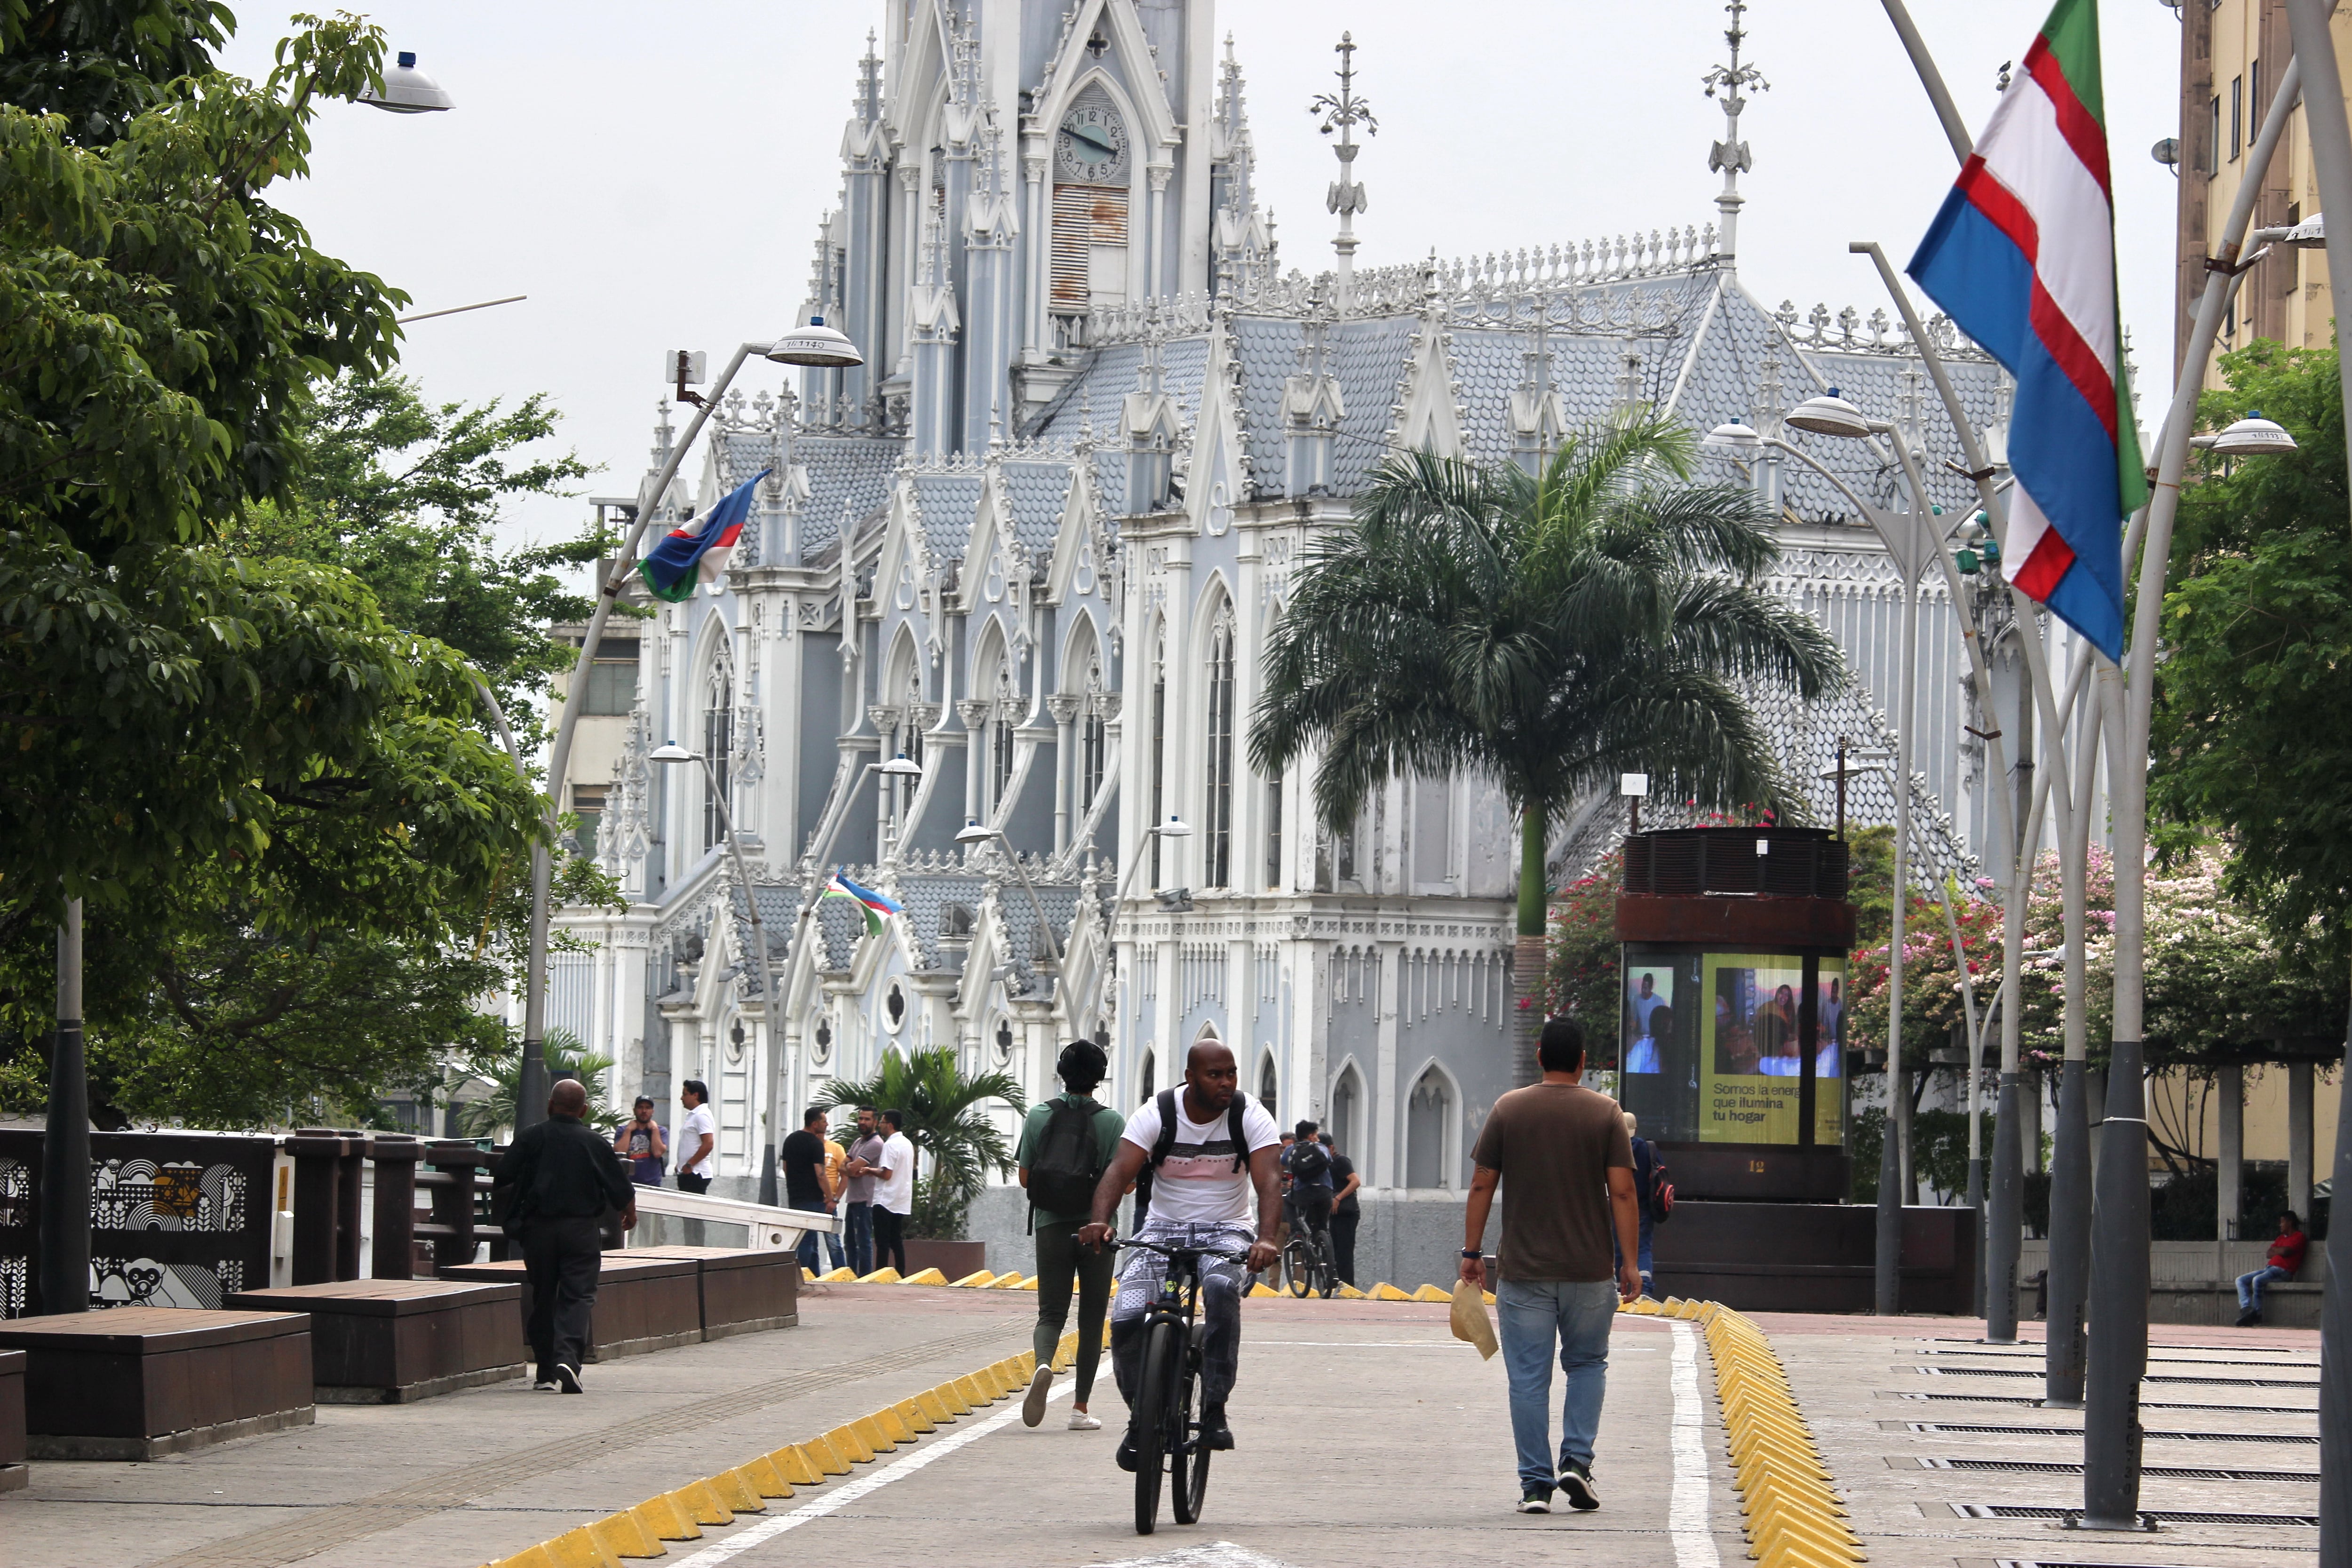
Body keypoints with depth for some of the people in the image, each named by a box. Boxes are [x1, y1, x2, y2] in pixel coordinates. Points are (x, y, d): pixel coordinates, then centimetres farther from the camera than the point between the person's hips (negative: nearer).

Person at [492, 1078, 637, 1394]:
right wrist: (630, 1214, 22)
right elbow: (621, 1189, 1)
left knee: (543, 1298, 11)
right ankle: (567, 1358, -25)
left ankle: (547, 1373, 14)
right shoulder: (595, 1143, -2)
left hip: (539, 1228, 1)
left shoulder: (530, 1138, -2)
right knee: (577, 1296, -3)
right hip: (581, 1231, -1)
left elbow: (501, 1179, -1)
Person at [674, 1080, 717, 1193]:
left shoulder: (702, 1116, -12)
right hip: (688, 1173, 10)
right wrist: (681, 1165, 16)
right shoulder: (693, 1115, 19)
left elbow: (708, 1144, -20)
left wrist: (690, 1165, -17)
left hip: (696, 1174, -10)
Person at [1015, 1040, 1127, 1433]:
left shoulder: (1039, 1115, 0)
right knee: (1091, 1320, 9)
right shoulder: (1112, 1121, -6)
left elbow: (1024, 1177, 1)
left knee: (1051, 1313, 5)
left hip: (1051, 1227, 1)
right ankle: (1080, 1408, 8)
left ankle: (1043, 1364, -28)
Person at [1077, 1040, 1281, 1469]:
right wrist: (1100, 1221, -38)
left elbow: (1269, 1181, -20)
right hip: (1163, 1229, 1)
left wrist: (1266, 1240, -39)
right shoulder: (1157, 1114, -7)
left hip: (1225, 1231, -1)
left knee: (1221, 1286, -37)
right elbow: (1120, 1170, -18)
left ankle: (1215, 1408, -26)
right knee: (1128, 1317, -22)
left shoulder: (1250, 1117, -8)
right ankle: (1140, 1418, 3)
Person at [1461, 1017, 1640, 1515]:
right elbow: (1622, 1192, -5)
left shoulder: (1509, 1110, 2)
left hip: (1523, 1270, 0)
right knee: (1588, 1364, 17)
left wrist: (1472, 1252, 8)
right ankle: (1576, 1460, 2)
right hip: (1589, 1270, 0)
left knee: (1529, 1378, 3)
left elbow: (1482, 1186, 1)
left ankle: (1535, 1483, 1)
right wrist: (1630, 1263, -1)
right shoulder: (1605, 1113, -1)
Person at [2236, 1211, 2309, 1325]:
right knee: (2241, 1280, -5)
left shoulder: (2299, 1237, 1)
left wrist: (2275, 1250, 7)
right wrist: (2280, 1251, 0)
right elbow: (2270, 1254, 19)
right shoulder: (2282, 1237, 28)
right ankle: (2245, 1308, -24)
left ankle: (2256, 1313, -28)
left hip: (2283, 1271, -9)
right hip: (2269, 1269, 9)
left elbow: (2285, 1251, -13)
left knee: (2257, 1280, -34)